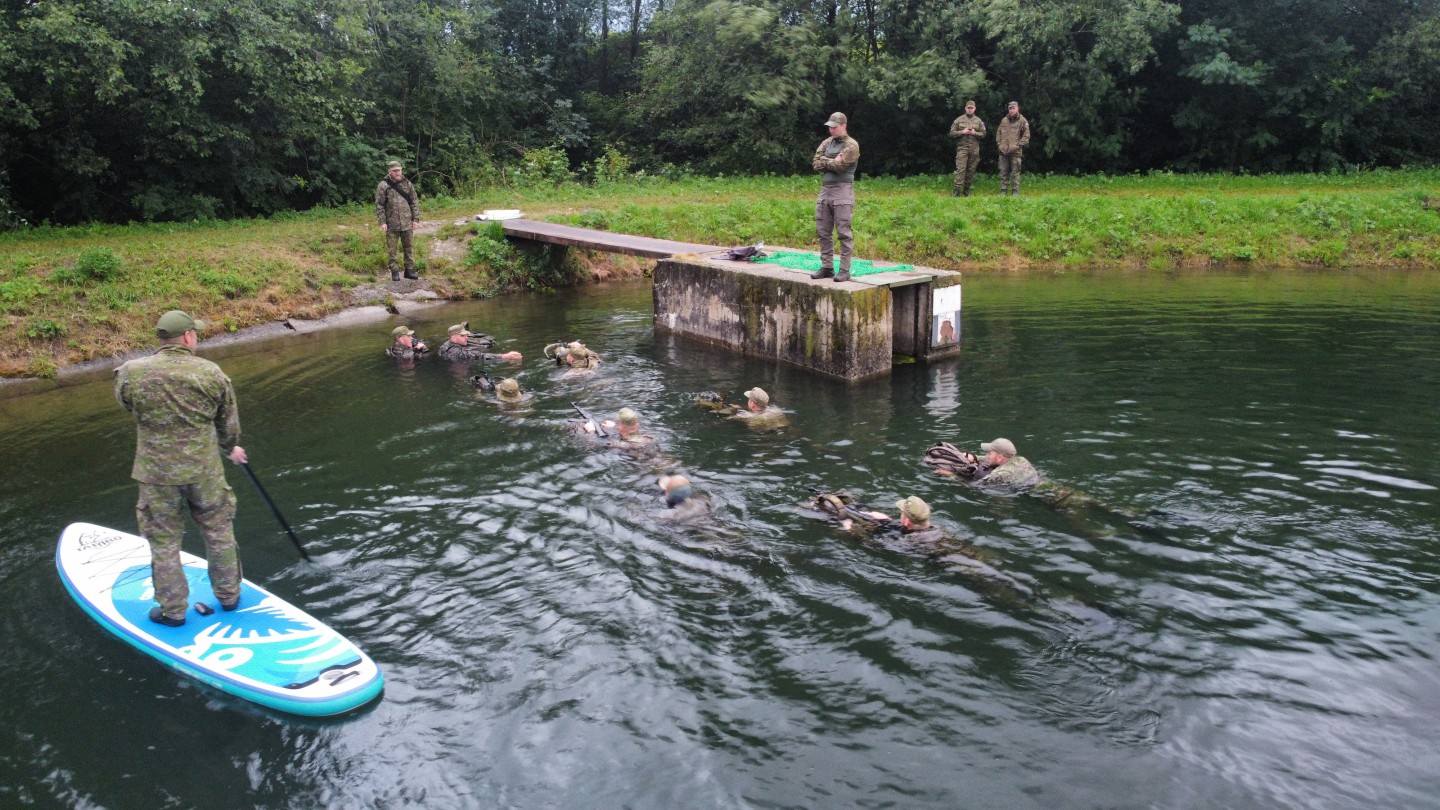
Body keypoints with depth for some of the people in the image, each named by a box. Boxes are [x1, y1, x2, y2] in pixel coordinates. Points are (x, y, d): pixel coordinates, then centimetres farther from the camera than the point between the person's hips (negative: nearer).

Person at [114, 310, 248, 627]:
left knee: (164, 542, 13)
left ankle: (173, 610, 25)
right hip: (205, 470, 0)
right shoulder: (211, 373, -11)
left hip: (157, 473, 0)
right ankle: (229, 595, 32)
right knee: (218, 533, 17)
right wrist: (230, 448, 22)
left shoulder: (130, 373, -10)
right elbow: (229, 422, 2)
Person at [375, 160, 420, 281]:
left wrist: (415, 218, 3)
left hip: (407, 224, 3)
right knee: (391, 249, 5)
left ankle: (409, 269, 19)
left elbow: (414, 202, 8)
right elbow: (379, 205, -5)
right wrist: (382, 222, -9)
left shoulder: (407, 184, 5)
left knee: (409, 247, 9)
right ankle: (394, 271, 14)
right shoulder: (383, 186, -5)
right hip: (391, 224, -3)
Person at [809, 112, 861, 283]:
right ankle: (826, 267, 17)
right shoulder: (826, 143, 15)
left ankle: (844, 270, -4)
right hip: (825, 190, 7)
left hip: (842, 191, -7)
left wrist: (825, 161, -1)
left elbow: (840, 165, -16)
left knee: (844, 233, -6)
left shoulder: (851, 145, -5)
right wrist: (833, 162, -8)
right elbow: (816, 164, 4)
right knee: (823, 232, 9)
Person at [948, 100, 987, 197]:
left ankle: (966, 188, 14)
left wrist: (974, 133, -9)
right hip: (962, 148, -3)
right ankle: (957, 190, -13)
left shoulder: (978, 121, 10)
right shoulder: (959, 120, 5)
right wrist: (962, 132, -11)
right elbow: (952, 133, 2)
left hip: (974, 149, 3)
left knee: (971, 170, 5)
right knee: (960, 169, -11)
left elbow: (983, 134, 9)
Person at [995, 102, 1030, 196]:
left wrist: (1018, 146, -11)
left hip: (1016, 152, -4)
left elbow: (1026, 136, -2)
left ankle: (1015, 192, 2)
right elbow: (998, 132, 20)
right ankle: (1003, 191, 12)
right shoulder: (1004, 120, 11)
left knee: (1015, 173, -2)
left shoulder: (1022, 121, -1)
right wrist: (999, 144, 7)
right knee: (1003, 172, 7)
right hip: (1003, 152, 4)